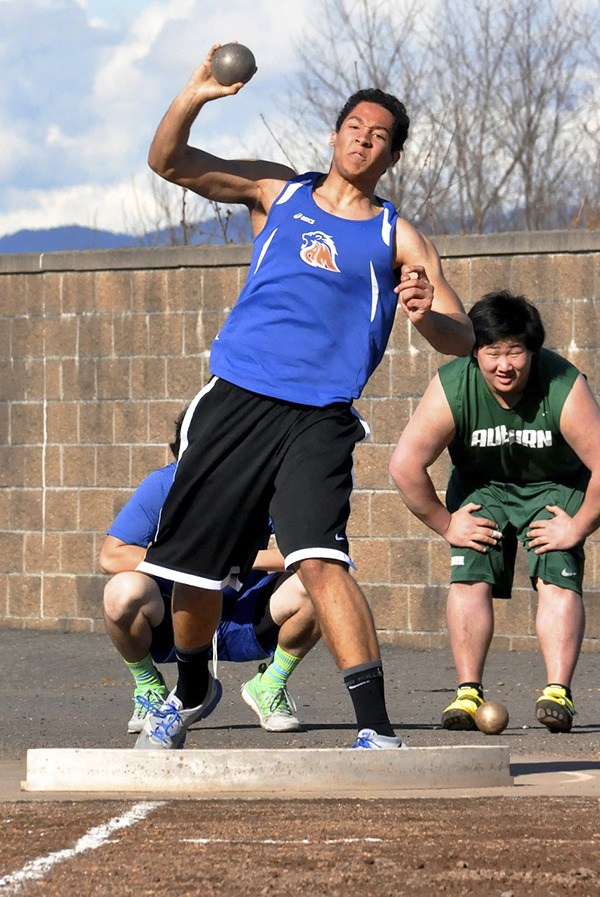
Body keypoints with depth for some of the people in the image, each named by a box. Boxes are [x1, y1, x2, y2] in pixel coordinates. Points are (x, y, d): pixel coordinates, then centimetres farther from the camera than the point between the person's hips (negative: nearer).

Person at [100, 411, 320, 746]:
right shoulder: (163, 485, -13)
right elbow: (111, 556, -17)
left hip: (244, 623, 1)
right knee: (124, 591, -33)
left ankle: (271, 685, 2)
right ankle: (149, 689, -2)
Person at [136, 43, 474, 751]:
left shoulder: (396, 238, 9)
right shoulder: (276, 192, 14)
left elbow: (461, 338, 3)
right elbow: (169, 161, 8)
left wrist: (427, 315, -21)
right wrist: (194, 96, -11)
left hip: (319, 420, -3)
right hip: (234, 401, 3)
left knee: (320, 562, -23)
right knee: (193, 567, 9)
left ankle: (376, 728, -24)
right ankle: (190, 691, 38)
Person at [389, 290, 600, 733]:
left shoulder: (564, 388, -33)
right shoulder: (451, 389, -29)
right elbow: (405, 465, -22)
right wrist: (446, 524, -15)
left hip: (555, 488, -1)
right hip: (481, 485, 1)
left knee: (558, 579, -19)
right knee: (470, 577, -15)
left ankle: (558, 692, -23)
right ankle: (468, 693, -12)